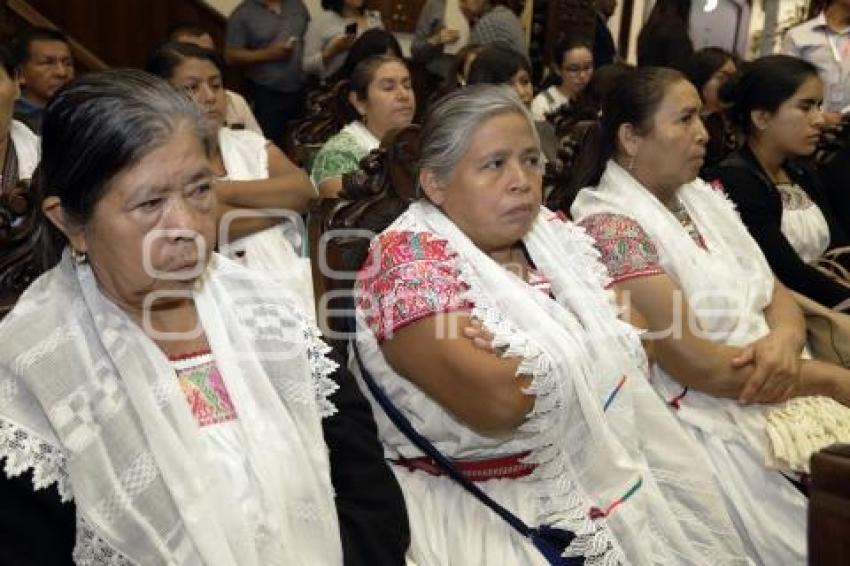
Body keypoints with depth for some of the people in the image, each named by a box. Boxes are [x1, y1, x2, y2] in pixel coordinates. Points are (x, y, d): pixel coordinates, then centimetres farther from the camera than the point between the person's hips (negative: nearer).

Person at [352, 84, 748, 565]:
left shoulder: (552, 234, 8)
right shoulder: (408, 259, -15)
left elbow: (635, 353, 7)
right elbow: (498, 401, -25)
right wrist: (588, 351, -9)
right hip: (494, 510, -7)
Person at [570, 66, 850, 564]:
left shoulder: (702, 197, 11)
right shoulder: (610, 225, -15)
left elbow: (777, 295, 10)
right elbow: (693, 362, -20)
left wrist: (785, 339, -14)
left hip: (786, 397, 8)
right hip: (716, 428, -7)